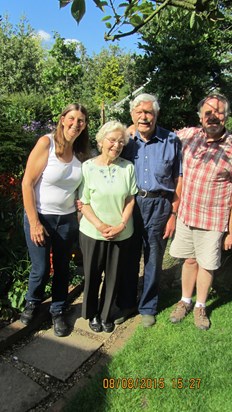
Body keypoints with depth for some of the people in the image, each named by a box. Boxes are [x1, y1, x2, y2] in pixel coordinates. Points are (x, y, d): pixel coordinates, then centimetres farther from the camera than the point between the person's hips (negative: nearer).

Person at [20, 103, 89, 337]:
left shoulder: (81, 152, 2)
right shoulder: (46, 143, -12)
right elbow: (27, 183, -14)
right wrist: (34, 223, -16)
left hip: (67, 219, 4)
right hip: (40, 217, -4)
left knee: (62, 268, 13)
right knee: (41, 269, 4)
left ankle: (58, 312, 34)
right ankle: (32, 303, 36)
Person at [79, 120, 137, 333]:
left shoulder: (128, 167, -3)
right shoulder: (88, 167, -7)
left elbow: (130, 200, -1)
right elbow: (83, 203, -6)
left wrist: (121, 225, -12)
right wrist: (100, 225, -16)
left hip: (121, 234, 2)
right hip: (93, 233, -1)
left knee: (113, 276, 13)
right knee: (92, 275, 13)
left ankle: (106, 314, 35)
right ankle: (92, 314, 36)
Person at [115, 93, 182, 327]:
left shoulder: (171, 141, -2)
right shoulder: (126, 140, 2)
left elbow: (178, 180, 0)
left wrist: (173, 214, -4)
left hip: (159, 206, -1)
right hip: (129, 204, 2)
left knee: (153, 260, 11)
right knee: (128, 257, 12)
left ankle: (148, 307, 31)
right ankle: (126, 304, 33)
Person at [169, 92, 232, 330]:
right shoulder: (188, 135, -1)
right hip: (185, 215, 3)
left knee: (206, 264, 12)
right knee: (189, 260, 17)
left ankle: (200, 307, 35)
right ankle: (185, 301, 38)